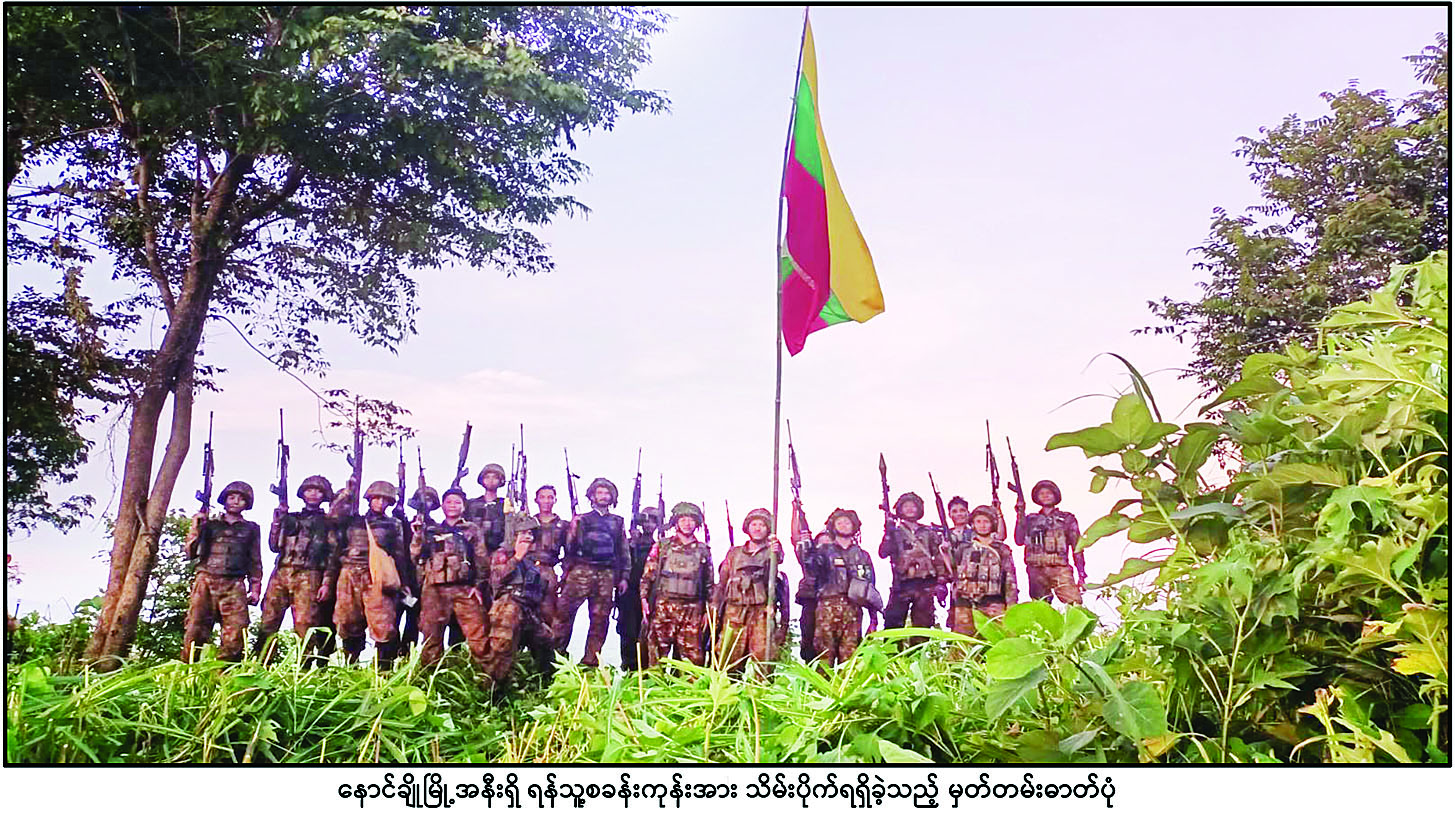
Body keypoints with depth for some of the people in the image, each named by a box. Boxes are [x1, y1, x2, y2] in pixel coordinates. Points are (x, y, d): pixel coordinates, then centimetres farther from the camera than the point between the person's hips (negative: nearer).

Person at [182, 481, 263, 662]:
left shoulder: (251, 529, 18)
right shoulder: (210, 524, 16)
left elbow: (255, 562, 18)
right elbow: (191, 553, 10)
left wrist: (255, 588, 9)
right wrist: (196, 528, -1)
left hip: (234, 585, 0)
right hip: (206, 581, 0)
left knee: (236, 632, -11)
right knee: (195, 629, -8)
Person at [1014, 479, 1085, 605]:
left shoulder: (1067, 519, 13)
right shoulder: (1031, 519, 17)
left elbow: (1077, 547, 11)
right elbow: (1020, 541, 4)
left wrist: (1081, 575, 3)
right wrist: (1020, 514, 1)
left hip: (1060, 569, -2)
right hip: (1036, 570, 2)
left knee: (1076, 605, -19)